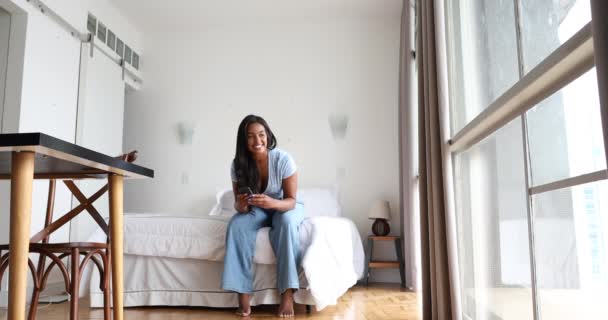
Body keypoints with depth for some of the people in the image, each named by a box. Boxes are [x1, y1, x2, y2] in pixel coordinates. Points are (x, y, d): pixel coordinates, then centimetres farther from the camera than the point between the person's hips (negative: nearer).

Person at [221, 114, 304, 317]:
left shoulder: (283, 159, -24)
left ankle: (288, 295, -31)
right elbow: (238, 204, -10)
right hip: (257, 210, 3)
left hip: (285, 207, -2)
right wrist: (241, 205, -35)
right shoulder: (238, 164, -16)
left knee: (286, 222, -36)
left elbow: (290, 201, -22)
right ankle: (243, 294, -25)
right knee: (237, 224, -28)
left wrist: (272, 203, -45)